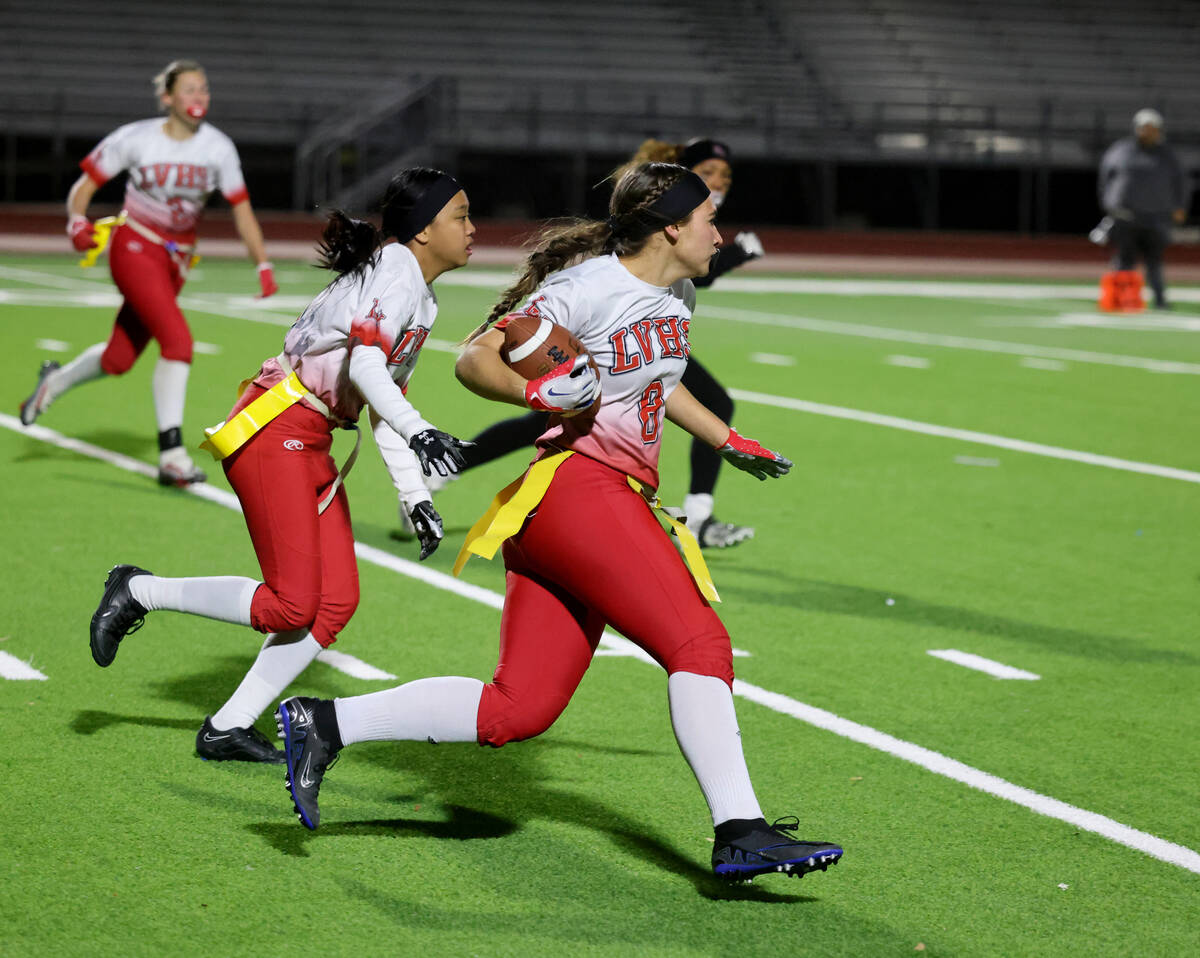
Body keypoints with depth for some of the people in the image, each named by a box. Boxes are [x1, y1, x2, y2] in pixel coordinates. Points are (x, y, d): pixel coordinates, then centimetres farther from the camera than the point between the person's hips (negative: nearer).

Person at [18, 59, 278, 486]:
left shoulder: (218, 147, -3)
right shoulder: (136, 139, -11)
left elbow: (242, 210, 2)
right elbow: (84, 186, -4)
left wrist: (263, 265, -6)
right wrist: (77, 222, -23)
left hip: (176, 259, 5)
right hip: (135, 248, -5)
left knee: (119, 359, 9)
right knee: (178, 340, -23)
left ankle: (55, 380, 41)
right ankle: (171, 455, -19)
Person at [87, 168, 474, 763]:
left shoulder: (423, 301, 19)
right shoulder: (395, 267, -10)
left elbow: (383, 407, 21)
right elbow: (364, 366, -25)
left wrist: (416, 498, 15)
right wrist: (419, 432, -36)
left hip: (312, 446, 10)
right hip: (274, 431, -10)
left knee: (336, 601, 1)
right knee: (291, 607, -12)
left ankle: (228, 728, 5)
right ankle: (138, 592, 3)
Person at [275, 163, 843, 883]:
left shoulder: (677, 297, 19)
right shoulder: (587, 288, -7)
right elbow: (475, 360, -9)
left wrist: (731, 443, 42)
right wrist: (534, 391, -28)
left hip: (617, 504, 9)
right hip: (579, 485, -9)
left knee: (519, 709, 1)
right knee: (700, 642, -17)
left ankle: (326, 724, 4)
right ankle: (741, 832, -20)